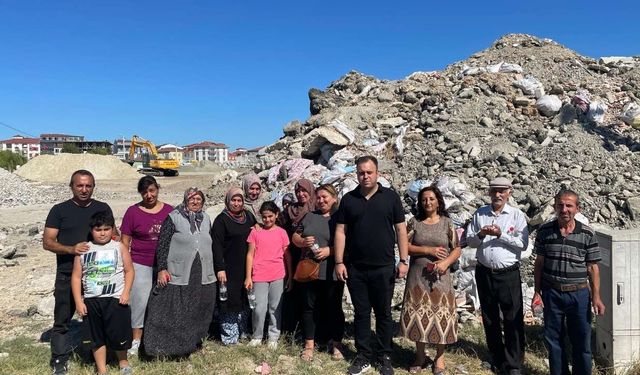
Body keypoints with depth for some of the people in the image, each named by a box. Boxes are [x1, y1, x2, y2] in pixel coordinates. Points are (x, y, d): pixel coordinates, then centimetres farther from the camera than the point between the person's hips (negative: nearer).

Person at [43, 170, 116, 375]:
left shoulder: (103, 208, 7)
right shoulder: (60, 210, 1)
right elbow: (47, 242, -3)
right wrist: (71, 249, -20)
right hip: (67, 275, -1)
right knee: (62, 319, 4)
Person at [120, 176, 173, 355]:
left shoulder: (169, 211, 3)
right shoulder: (133, 211, -1)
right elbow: (125, 242, 2)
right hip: (141, 264, -2)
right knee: (141, 300, -4)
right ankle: (136, 340, 10)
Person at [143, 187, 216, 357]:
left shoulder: (206, 219, 12)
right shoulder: (173, 218, -4)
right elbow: (162, 244, -6)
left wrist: (215, 270, 18)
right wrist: (162, 269, -13)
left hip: (204, 277, 5)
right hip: (178, 275, -5)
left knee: (199, 314, 11)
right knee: (174, 314, 0)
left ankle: (193, 343, 26)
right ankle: (168, 349, 12)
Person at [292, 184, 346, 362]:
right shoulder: (309, 216, 13)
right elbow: (295, 237, 16)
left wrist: (330, 250, -19)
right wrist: (303, 241, -6)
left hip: (332, 273, -3)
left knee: (334, 307, 7)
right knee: (310, 307, 8)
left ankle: (336, 344, 22)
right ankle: (309, 344, 19)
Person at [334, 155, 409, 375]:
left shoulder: (390, 197, 1)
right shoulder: (348, 199, 4)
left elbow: (400, 229, 1)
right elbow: (340, 231, 3)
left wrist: (403, 260, -4)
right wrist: (339, 262, -3)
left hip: (383, 267, -1)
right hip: (355, 268, 1)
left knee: (383, 313, 8)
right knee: (361, 313, 10)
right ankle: (363, 357, 20)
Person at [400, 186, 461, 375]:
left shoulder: (447, 223, 3)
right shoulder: (415, 222, 3)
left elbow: (457, 249, 2)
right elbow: (405, 247, -4)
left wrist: (446, 262, -15)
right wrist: (428, 250, -13)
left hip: (440, 277, 0)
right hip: (417, 277, 1)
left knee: (440, 315, 3)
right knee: (418, 315, 6)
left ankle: (440, 356, 21)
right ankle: (420, 355, 23)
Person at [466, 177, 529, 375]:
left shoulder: (517, 215, -2)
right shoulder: (479, 214, 6)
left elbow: (523, 243, -10)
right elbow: (469, 240, 8)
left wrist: (501, 234, -19)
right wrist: (480, 235, -12)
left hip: (509, 274, -3)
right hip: (484, 273, 3)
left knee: (513, 320, 0)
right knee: (489, 318, 14)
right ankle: (497, 359, 31)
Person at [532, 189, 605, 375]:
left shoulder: (588, 234, -5)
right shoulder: (545, 231, -2)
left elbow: (593, 267, -1)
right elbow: (539, 263, 3)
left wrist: (596, 297, -5)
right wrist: (537, 292, 2)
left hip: (579, 293, -1)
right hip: (551, 293, 1)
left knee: (581, 341, 9)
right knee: (553, 339, 12)